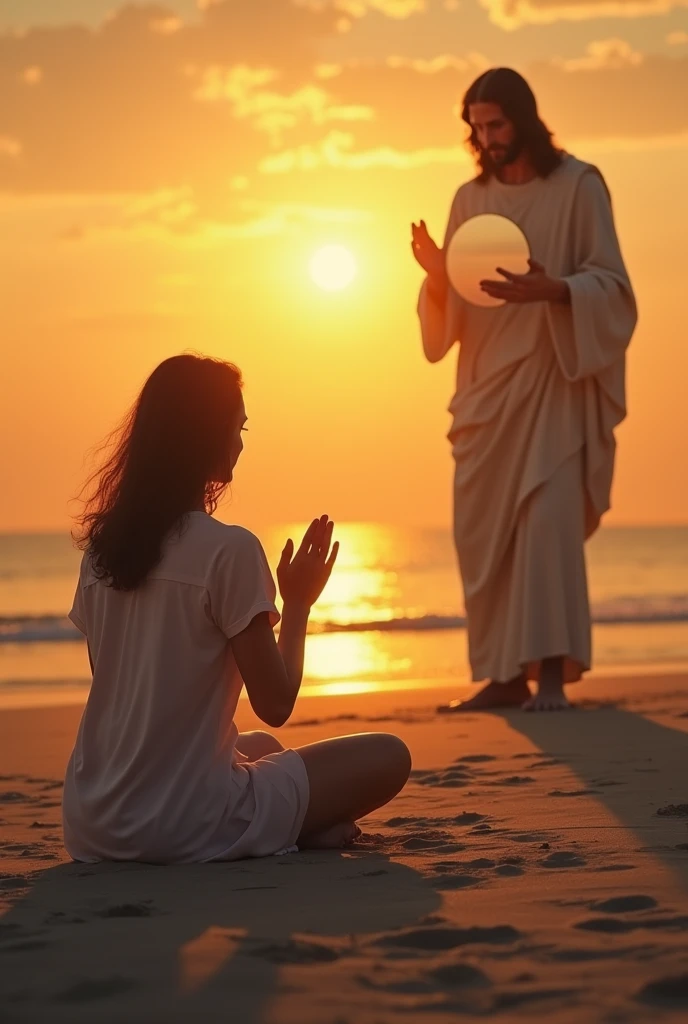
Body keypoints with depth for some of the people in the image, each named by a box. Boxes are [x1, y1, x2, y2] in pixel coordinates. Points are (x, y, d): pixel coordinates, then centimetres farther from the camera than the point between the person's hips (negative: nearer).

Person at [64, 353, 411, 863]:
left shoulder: (103, 546, 6)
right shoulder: (230, 550, -15)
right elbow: (275, 705, -11)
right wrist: (298, 603, 3)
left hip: (95, 826, 7)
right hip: (184, 828, -7)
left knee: (259, 746, 35)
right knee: (388, 757, 8)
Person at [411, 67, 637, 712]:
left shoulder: (578, 186, -2)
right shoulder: (470, 198, 11)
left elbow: (611, 283, -7)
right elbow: (452, 307, 12)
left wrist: (553, 289, -26)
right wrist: (435, 274, -11)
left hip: (552, 377, -5)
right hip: (485, 384, 5)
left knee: (548, 514, -15)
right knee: (481, 528, 1)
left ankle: (552, 672, -15)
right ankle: (505, 674, 7)